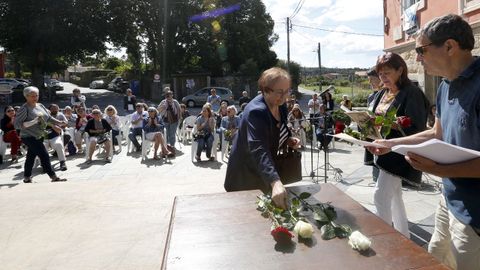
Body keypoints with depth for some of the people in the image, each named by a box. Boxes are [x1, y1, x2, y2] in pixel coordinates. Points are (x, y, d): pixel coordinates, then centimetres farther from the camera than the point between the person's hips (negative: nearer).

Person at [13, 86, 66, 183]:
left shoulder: (40, 106, 8)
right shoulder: (24, 108, -14)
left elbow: (49, 118, 15)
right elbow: (17, 124, -19)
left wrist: (61, 123, 2)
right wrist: (33, 122, -31)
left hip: (38, 137, 8)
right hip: (29, 137, -8)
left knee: (31, 157, 17)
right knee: (44, 156, -10)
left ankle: (27, 178, 29)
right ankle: (54, 177, -5)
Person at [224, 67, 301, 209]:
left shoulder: (281, 105, -4)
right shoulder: (256, 111, -31)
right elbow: (258, 150, -43)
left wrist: (289, 140, -7)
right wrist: (275, 182, -55)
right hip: (246, 176, -8)